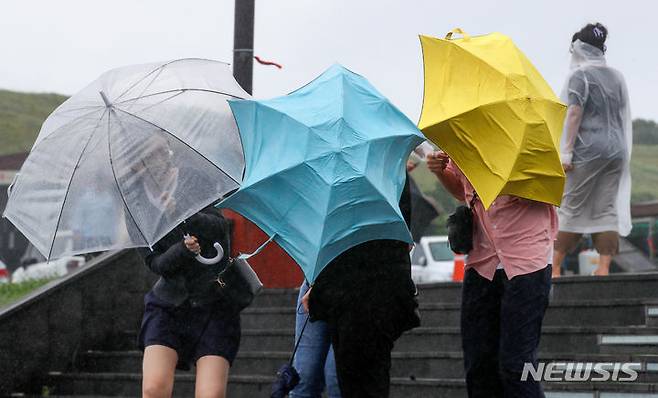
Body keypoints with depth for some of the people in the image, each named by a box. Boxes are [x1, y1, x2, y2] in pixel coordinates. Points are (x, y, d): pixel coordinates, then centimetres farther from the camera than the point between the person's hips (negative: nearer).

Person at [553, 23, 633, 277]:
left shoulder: (580, 75, -6)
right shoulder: (616, 76, 14)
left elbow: (574, 114, -13)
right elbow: (623, 116, 16)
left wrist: (566, 151, -13)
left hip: (587, 151, -6)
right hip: (616, 149, 6)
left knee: (571, 208, -1)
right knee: (607, 209, 5)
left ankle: (555, 268, 2)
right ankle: (604, 268, -2)